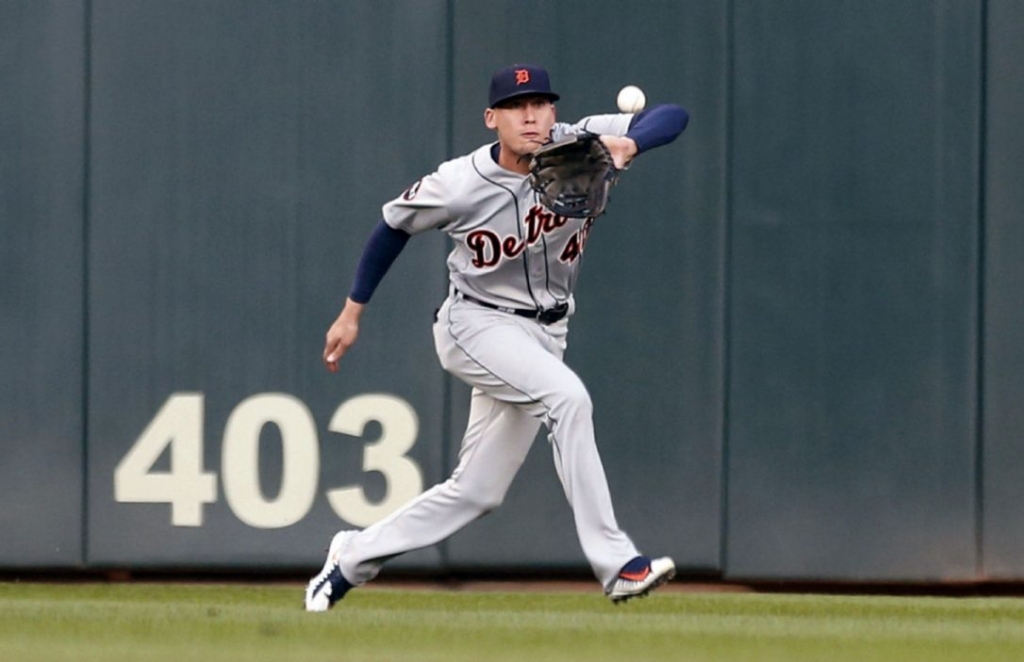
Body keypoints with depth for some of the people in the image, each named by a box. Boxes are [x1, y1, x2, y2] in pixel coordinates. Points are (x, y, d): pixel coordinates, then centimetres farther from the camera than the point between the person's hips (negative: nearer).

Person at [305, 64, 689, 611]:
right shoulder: (459, 184, -16)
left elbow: (673, 117, -18)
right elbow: (394, 226, 2)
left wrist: (627, 145, -39)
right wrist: (352, 313, 7)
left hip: (544, 334, 5)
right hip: (478, 325, -5)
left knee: (475, 492, 8)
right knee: (566, 396, -31)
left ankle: (353, 558, 27)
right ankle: (614, 562, -30)